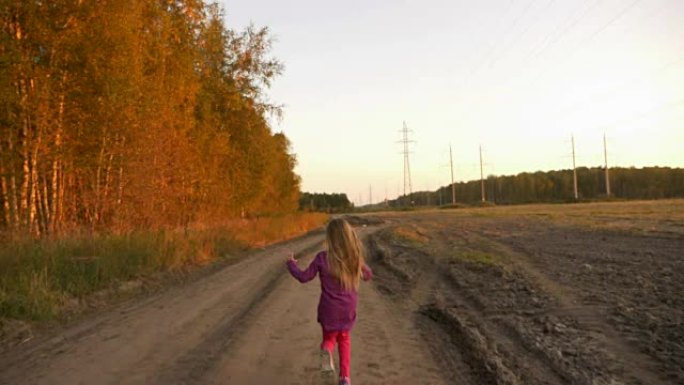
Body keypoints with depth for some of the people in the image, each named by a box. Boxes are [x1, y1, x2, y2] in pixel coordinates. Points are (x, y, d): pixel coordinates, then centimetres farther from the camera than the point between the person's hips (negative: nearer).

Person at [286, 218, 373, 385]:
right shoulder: (355, 258, -8)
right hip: (348, 309, 2)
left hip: (329, 309, -2)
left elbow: (304, 277, -4)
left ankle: (326, 350, -13)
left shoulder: (322, 258, -15)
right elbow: (368, 275, 10)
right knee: (344, 338, 26)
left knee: (329, 337, 23)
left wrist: (291, 264, 12)